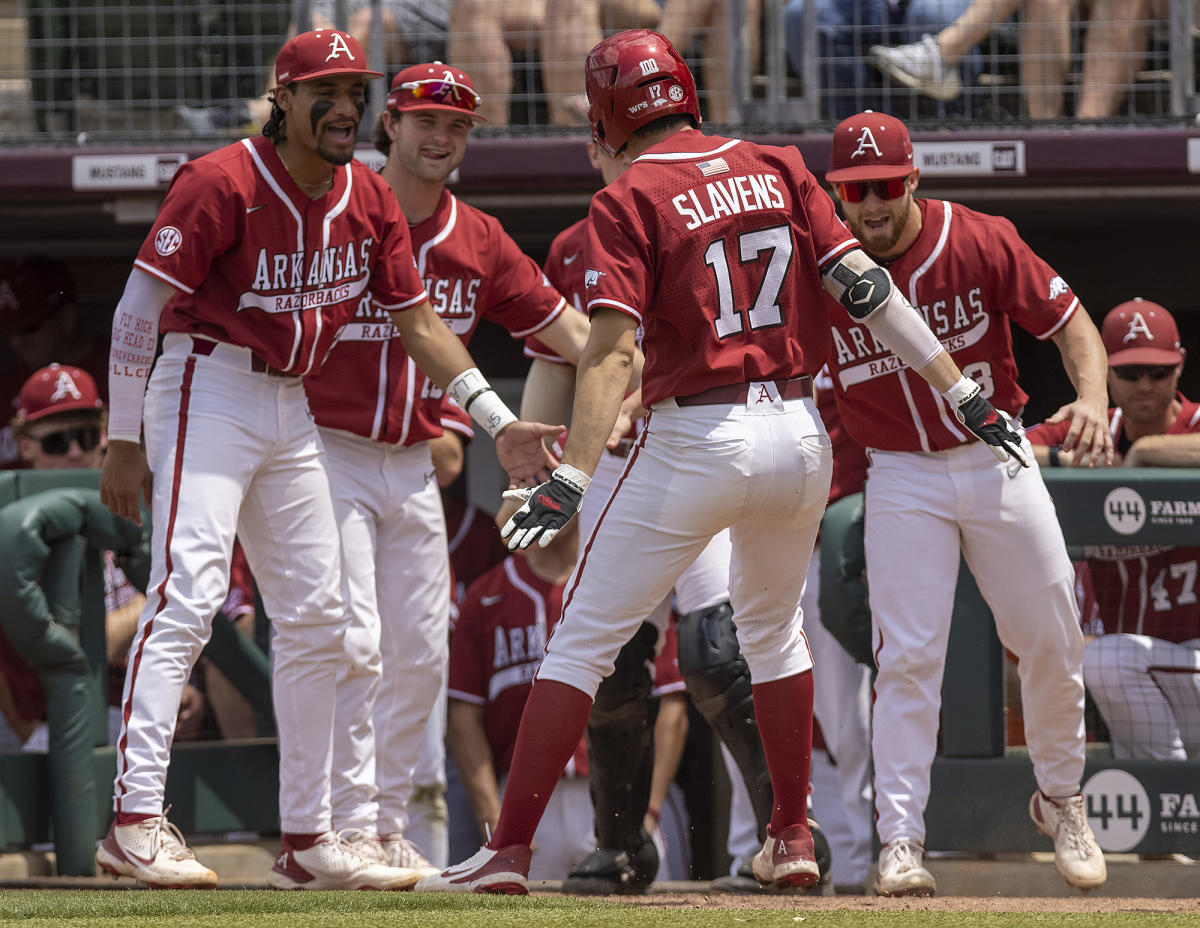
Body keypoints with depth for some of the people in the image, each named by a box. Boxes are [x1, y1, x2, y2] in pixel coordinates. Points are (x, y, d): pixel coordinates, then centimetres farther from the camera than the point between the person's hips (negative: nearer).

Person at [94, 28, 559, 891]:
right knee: (188, 592, -21)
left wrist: (498, 421, 4)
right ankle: (136, 820, -27)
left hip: (293, 414, 8)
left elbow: (417, 320, 12)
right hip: (207, 391, -8)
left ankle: (307, 837, 16)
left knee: (316, 619, 8)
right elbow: (138, 310, -14)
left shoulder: (369, 200, 5)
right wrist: (123, 442, -15)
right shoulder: (223, 183, -15)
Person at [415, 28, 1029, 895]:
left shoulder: (628, 202, -6)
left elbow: (613, 349, -17)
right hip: (800, 433, 5)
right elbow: (866, 284, 2)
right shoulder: (776, 168, 8)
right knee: (772, 626, 27)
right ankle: (792, 839, 28)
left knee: (584, 638, 1)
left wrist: (571, 480, -22)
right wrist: (963, 393, 3)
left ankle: (509, 848, -5)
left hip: (696, 441, -5)